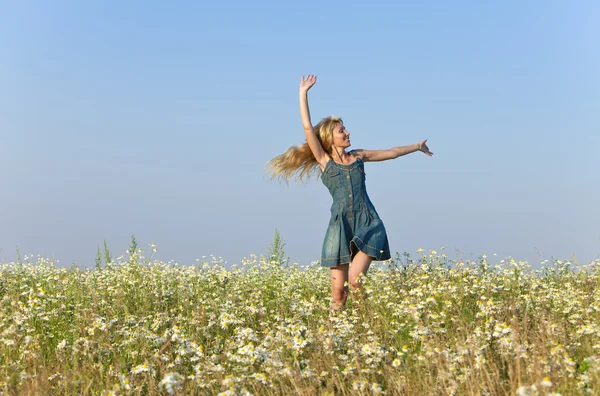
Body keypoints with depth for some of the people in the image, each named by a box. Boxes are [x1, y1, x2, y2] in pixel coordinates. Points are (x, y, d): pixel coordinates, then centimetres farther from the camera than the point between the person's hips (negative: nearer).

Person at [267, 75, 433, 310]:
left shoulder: (358, 156, 17)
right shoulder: (324, 161, 9)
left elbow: (391, 153, 29)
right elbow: (308, 128, 2)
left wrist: (416, 146, 39)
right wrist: (303, 93, 1)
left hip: (367, 223, 1)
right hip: (341, 225, -1)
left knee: (355, 281, -18)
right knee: (338, 290, -6)